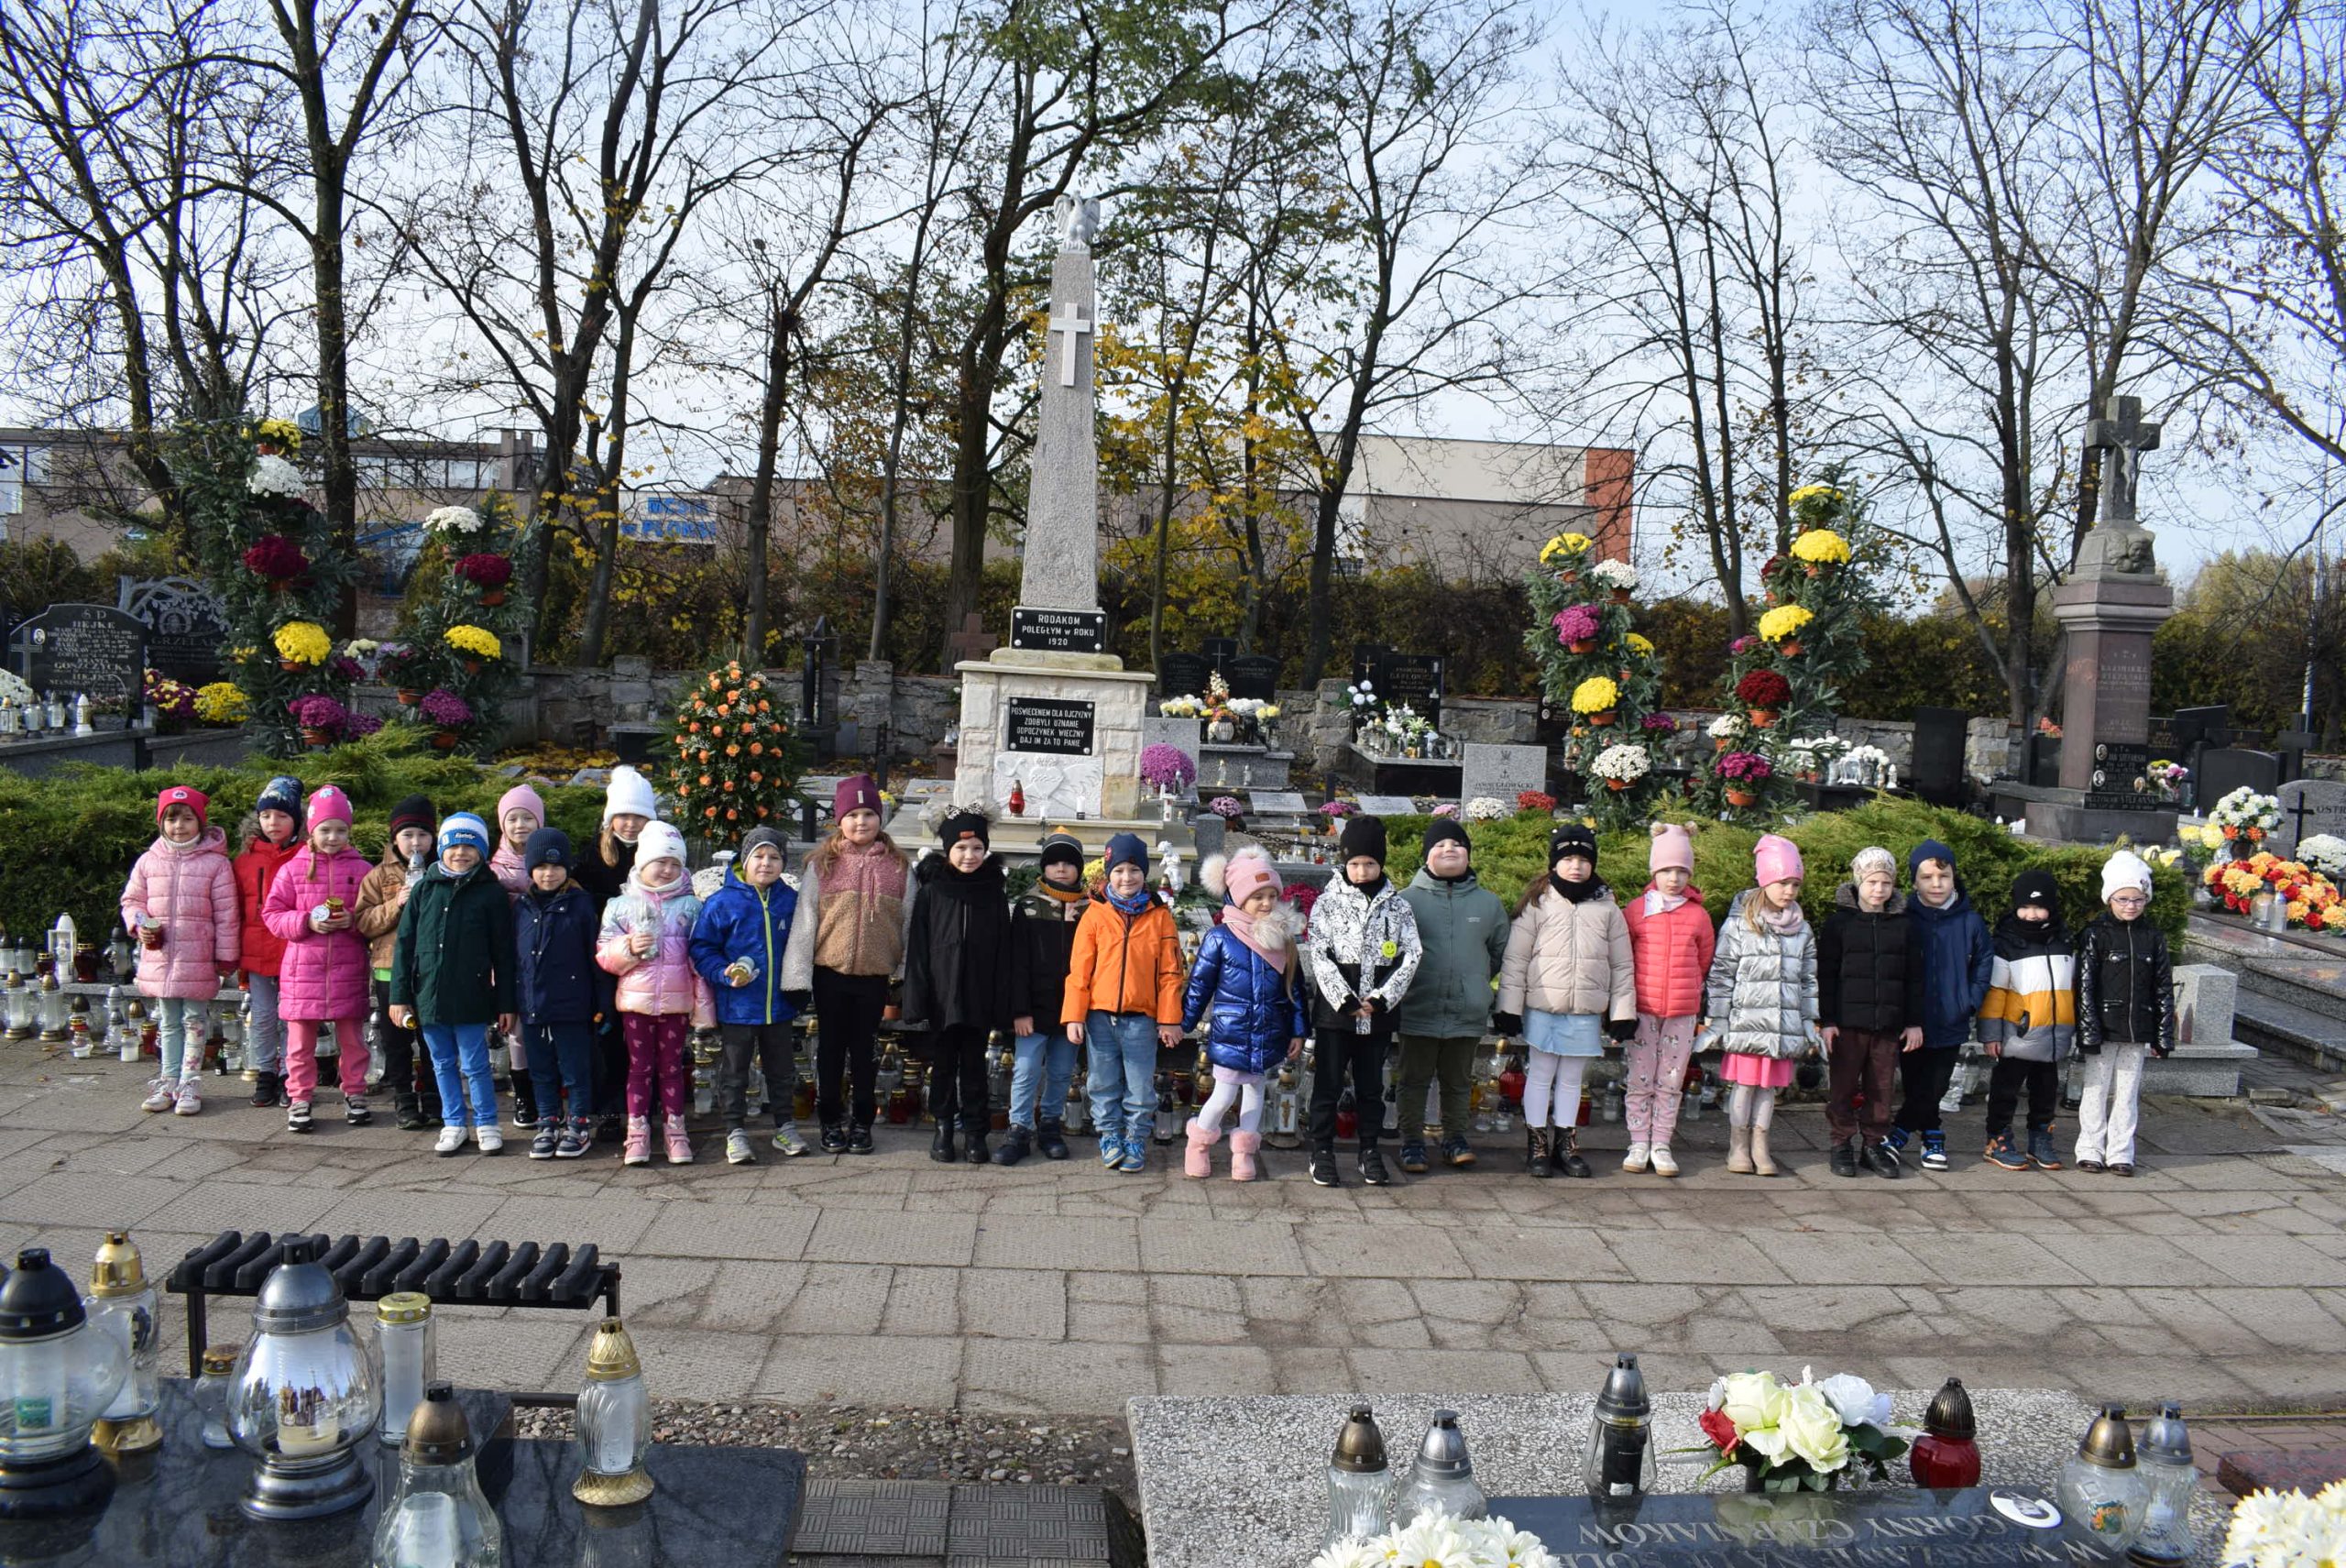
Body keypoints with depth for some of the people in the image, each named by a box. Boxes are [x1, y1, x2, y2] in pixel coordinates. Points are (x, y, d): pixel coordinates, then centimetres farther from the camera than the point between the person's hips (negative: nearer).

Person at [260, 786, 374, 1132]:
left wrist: (353, 922, -13)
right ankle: (299, 1098, 16)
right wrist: (306, 922, -12)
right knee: (300, 1039, 5)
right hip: (303, 969, 0)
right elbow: (272, 914, 4)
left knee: (352, 1036, 8)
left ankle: (355, 1094, 20)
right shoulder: (293, 869, 4)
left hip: (347, 969, 0)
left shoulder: (361, 869, 3)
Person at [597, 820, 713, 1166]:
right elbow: (604, 954, 2)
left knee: (672, 1066, 7)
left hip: (676, 1001, 0)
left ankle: (675, 1130, 14)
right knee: (639, 1066, 5)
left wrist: (702, 1001, 1)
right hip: (636, 1000, 0)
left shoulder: (690, 906, 4)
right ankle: (637, 1133, 11)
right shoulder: (621, 905, 4)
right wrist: (629, 948, -18)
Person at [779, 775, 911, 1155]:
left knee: (864, 1049, 10)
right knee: (831, 1048, 10)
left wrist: (908, 975, 7)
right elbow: (804, 920, -1)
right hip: (830, 972, 0)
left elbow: (908, 922, 8)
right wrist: (797, 976, -5)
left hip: (875, 976, 1)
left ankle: (861, 1122, 22)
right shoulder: (822, 864, -1)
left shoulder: (899, 866, 3)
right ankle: (830, 1122, 21)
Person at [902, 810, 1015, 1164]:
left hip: (979, 998, 0)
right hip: (941, 997, 0)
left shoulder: (994, 893, 1)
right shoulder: (930, 892, -1)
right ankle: (943, 1130, 20)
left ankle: (975, 1133, 17)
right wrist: (916, 1002, -8)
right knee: (943, 1065, 9)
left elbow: (1002, 954, 1)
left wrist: (1000, 1009, -3)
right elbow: (917, 950, -2)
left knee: (974, 1065, 8)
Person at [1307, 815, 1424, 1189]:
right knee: (1328, 1084, 3)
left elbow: (1412, 956, -1)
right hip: (1335, 1009, -2)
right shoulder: (1328, 903, 0)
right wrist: (1347, 999, -15)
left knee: (1371, 1085, 11)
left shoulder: (1396, 905, 5)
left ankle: (1370, 1152, 22)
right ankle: (1322, 1152, 13)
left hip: (1378, 1013, 2)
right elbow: (1320, 956, -7)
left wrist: (1381, 998, -11)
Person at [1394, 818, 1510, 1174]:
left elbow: (1500, 952, 16)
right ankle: (1412, 1141, 19)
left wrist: (1474, 982, 13)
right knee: (1415, 1079, 8)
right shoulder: (1407, 900, -5)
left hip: (1468, 1014, 2)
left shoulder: (1489, 903, 4)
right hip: (1417, 1012, -2)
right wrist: (1407, 985, 0)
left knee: (1458, 1081, 15)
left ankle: (1455, 1139, 28)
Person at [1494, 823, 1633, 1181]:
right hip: (1543, 1007, -2)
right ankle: (1536, 1144, 14)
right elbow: (1515, 960, -2)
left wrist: (1623, 1012, 5)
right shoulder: (1538, 903, -2)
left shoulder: (1607, 908, 5)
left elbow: (1622, 965, 9)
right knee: (1541, 1074, 4)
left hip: (1587, 1012, 2)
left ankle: (1565, 1143, 21)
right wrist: (1509, 1008, -5)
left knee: (1571, 1078, 11)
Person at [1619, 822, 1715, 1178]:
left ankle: (1661, 1145, 14)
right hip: (1643, 1009, -1)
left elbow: (1704, 962, 15)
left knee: (1670, 1082, 6)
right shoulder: (1636, 910, -1)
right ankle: (1639, 1145, 12)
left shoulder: (1698, 915, 3)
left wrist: (1687, 989, 13)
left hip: (1683, 1012, 1)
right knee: (1641, 1081, 3)